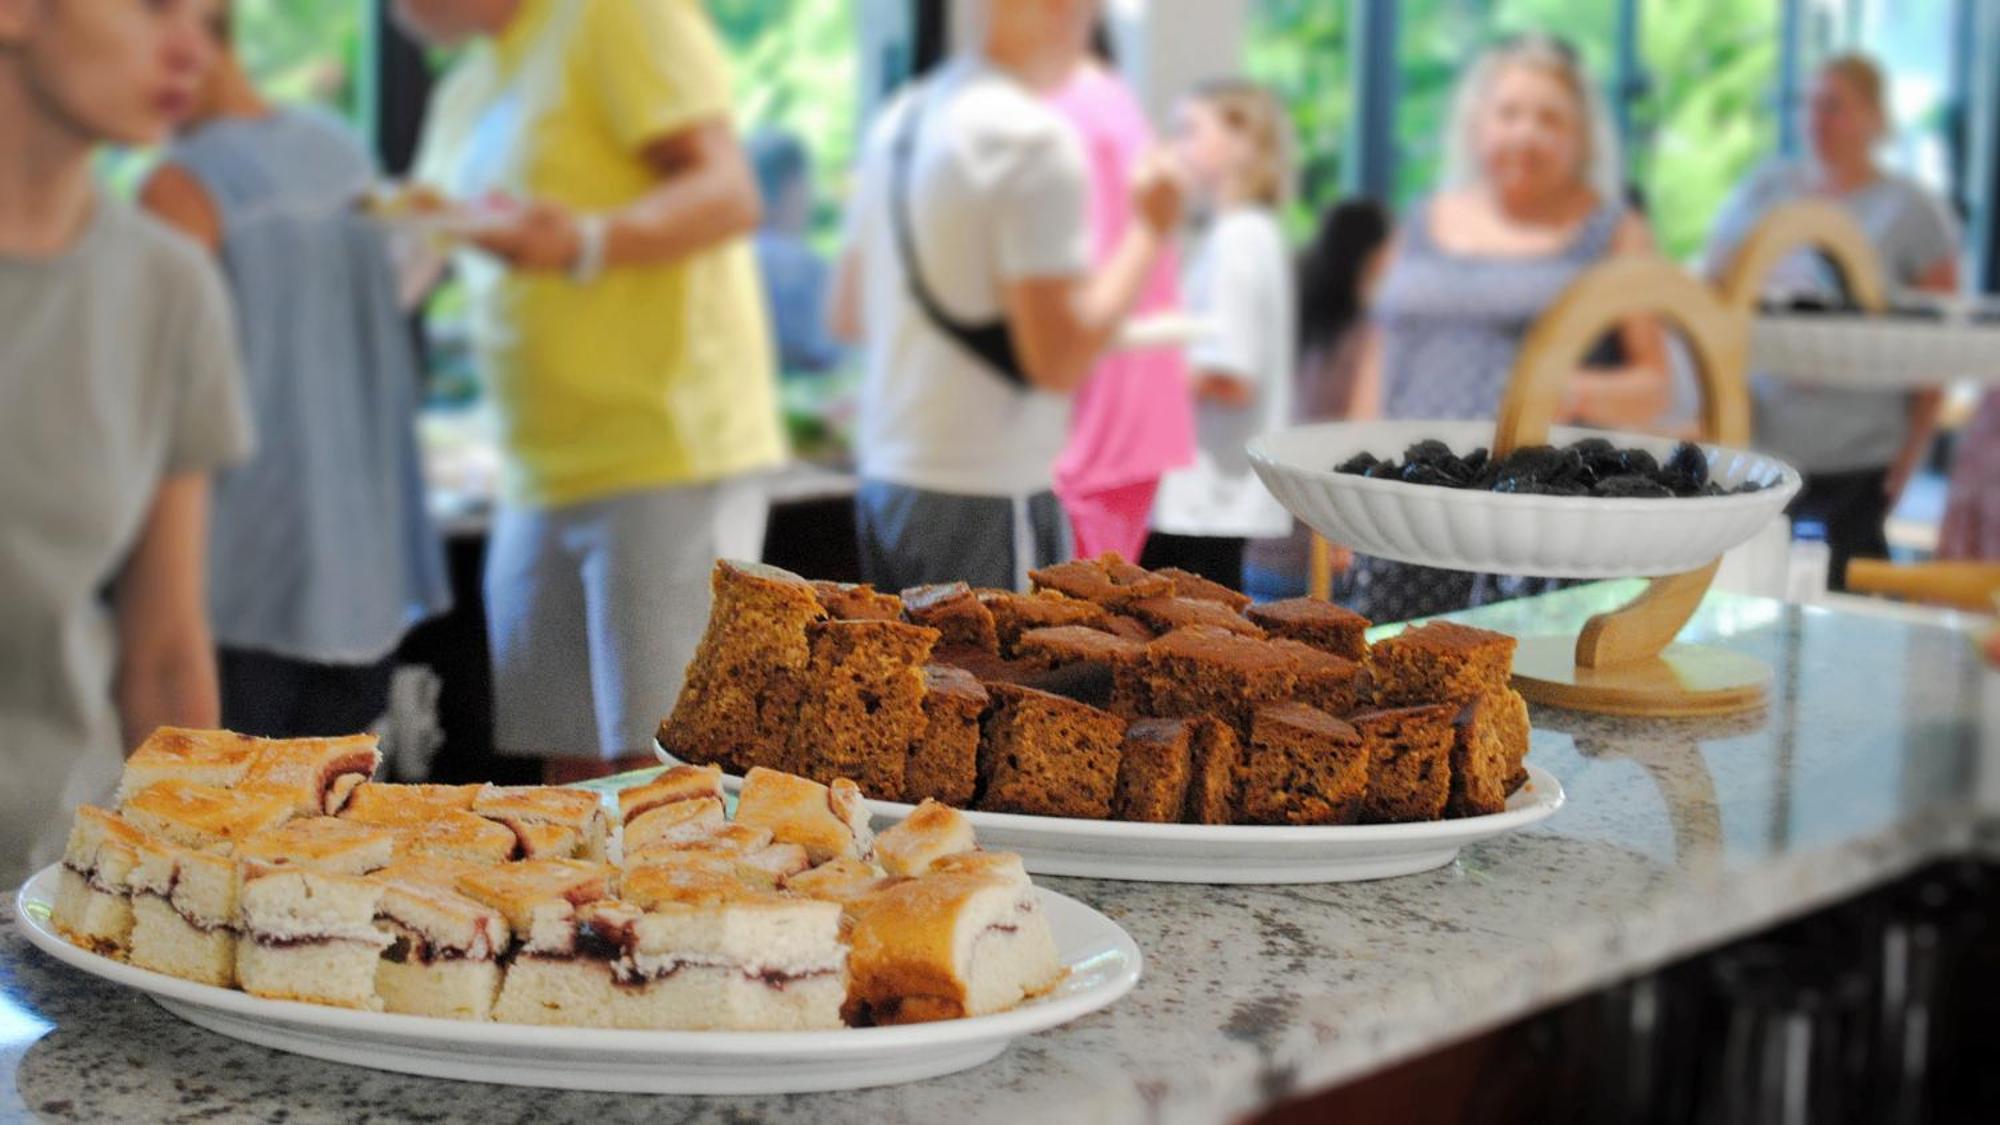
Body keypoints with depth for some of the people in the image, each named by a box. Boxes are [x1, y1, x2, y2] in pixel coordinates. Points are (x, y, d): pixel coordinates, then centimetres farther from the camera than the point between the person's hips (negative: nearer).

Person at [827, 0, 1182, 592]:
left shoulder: (898, 119, 11)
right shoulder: (1033, 140, -14)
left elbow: (847, 313, 22)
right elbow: (1060, 360, -17)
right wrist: (1148, 231, -7)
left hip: (884, 481, 8)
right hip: (990, 502, -8)